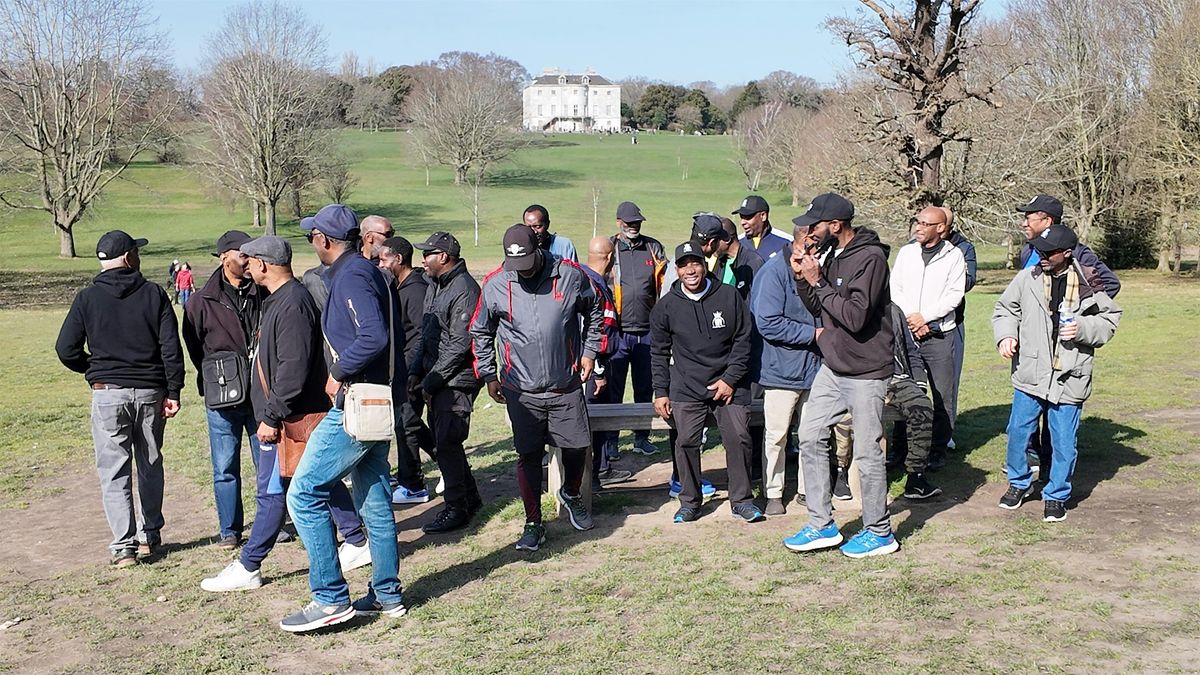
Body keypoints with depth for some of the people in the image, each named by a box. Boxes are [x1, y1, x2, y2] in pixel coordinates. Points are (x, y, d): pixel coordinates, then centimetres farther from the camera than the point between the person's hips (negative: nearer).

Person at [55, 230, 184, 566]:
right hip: (150, 392, 1)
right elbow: (171, 347, -5)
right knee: (150, 466, 15)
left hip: (108, 393, -1)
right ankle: (149, 535, 24)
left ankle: (124, 544, -4)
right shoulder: (154, 294, -1)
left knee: (114, 471, 2)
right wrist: (173, 391, -1)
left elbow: (66, 349, -3)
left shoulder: (87, 298, -2)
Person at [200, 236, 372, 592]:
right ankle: (357, 542, 26)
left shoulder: (292, 305, -20)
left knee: (271, 492, -2)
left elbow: (293, 370, -26)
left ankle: (248, 567, 6)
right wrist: (270, 413, 20)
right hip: (289, 415, 11)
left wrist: (272, 417, -22)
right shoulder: (279, 300, 13)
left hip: (291, 417, -11)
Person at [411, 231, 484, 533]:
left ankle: (457, 509, 1)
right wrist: (416, 372, 11)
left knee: (447, 443, -9)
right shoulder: (435, 286, 15)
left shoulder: (464, 290, -16)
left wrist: (432, 380, -17)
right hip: (436, 380, 10)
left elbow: (460, 344, -20)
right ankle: (470, 497, 27)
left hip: (456, 381, -10)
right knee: (443, 439, 14)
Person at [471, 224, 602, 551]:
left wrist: (589, 352, 8)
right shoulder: (495, 285, -6)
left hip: (566, 387, 1)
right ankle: (533, 523, 17)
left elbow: (594, 311, 12)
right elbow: (480, 333, 8)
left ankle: (571, 494, 36)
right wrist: (488, 375, 5)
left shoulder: (570, 275, -6)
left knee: (577, 447, 5)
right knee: (528, 456, 3)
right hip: (522, 391, 0)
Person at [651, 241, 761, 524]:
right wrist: (661, 392, 3)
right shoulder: (666, 306, 1)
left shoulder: (729, 296, -1)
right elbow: (659, 352, 8)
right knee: (686, 442, -5)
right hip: (686, 388, 0)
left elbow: (742, 340, 2)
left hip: (729, 384, 0)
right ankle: (690, 501, 12)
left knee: (738, 438, -7)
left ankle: (741, 499, 10)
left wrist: (731, 378, -5)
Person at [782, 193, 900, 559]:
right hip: (832, 367, 9)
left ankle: (879, 532, 16)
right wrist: (803, 279, -3)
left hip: (866, 372, -9)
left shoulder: (870, 257, -19)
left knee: (867, 452, 0)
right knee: (810, 438, 8)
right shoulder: (831, 254, 7)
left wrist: (819, 283, -19)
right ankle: (823, 526, 19)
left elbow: (855, 316, -26)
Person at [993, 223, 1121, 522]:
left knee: (1064, 441, 6)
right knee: (1018, 432, 10)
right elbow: (1005, 310, 10)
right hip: (1030, 374, 2)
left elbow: (1109, 318, 5)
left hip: (1069, 379, -2)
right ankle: (1019, 483, 34)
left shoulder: (1088, 284, -5)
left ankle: (1056, 495, 25)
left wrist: (1083, 328, -13)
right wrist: (1006, 335, -8)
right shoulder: (1027, 278, -2)